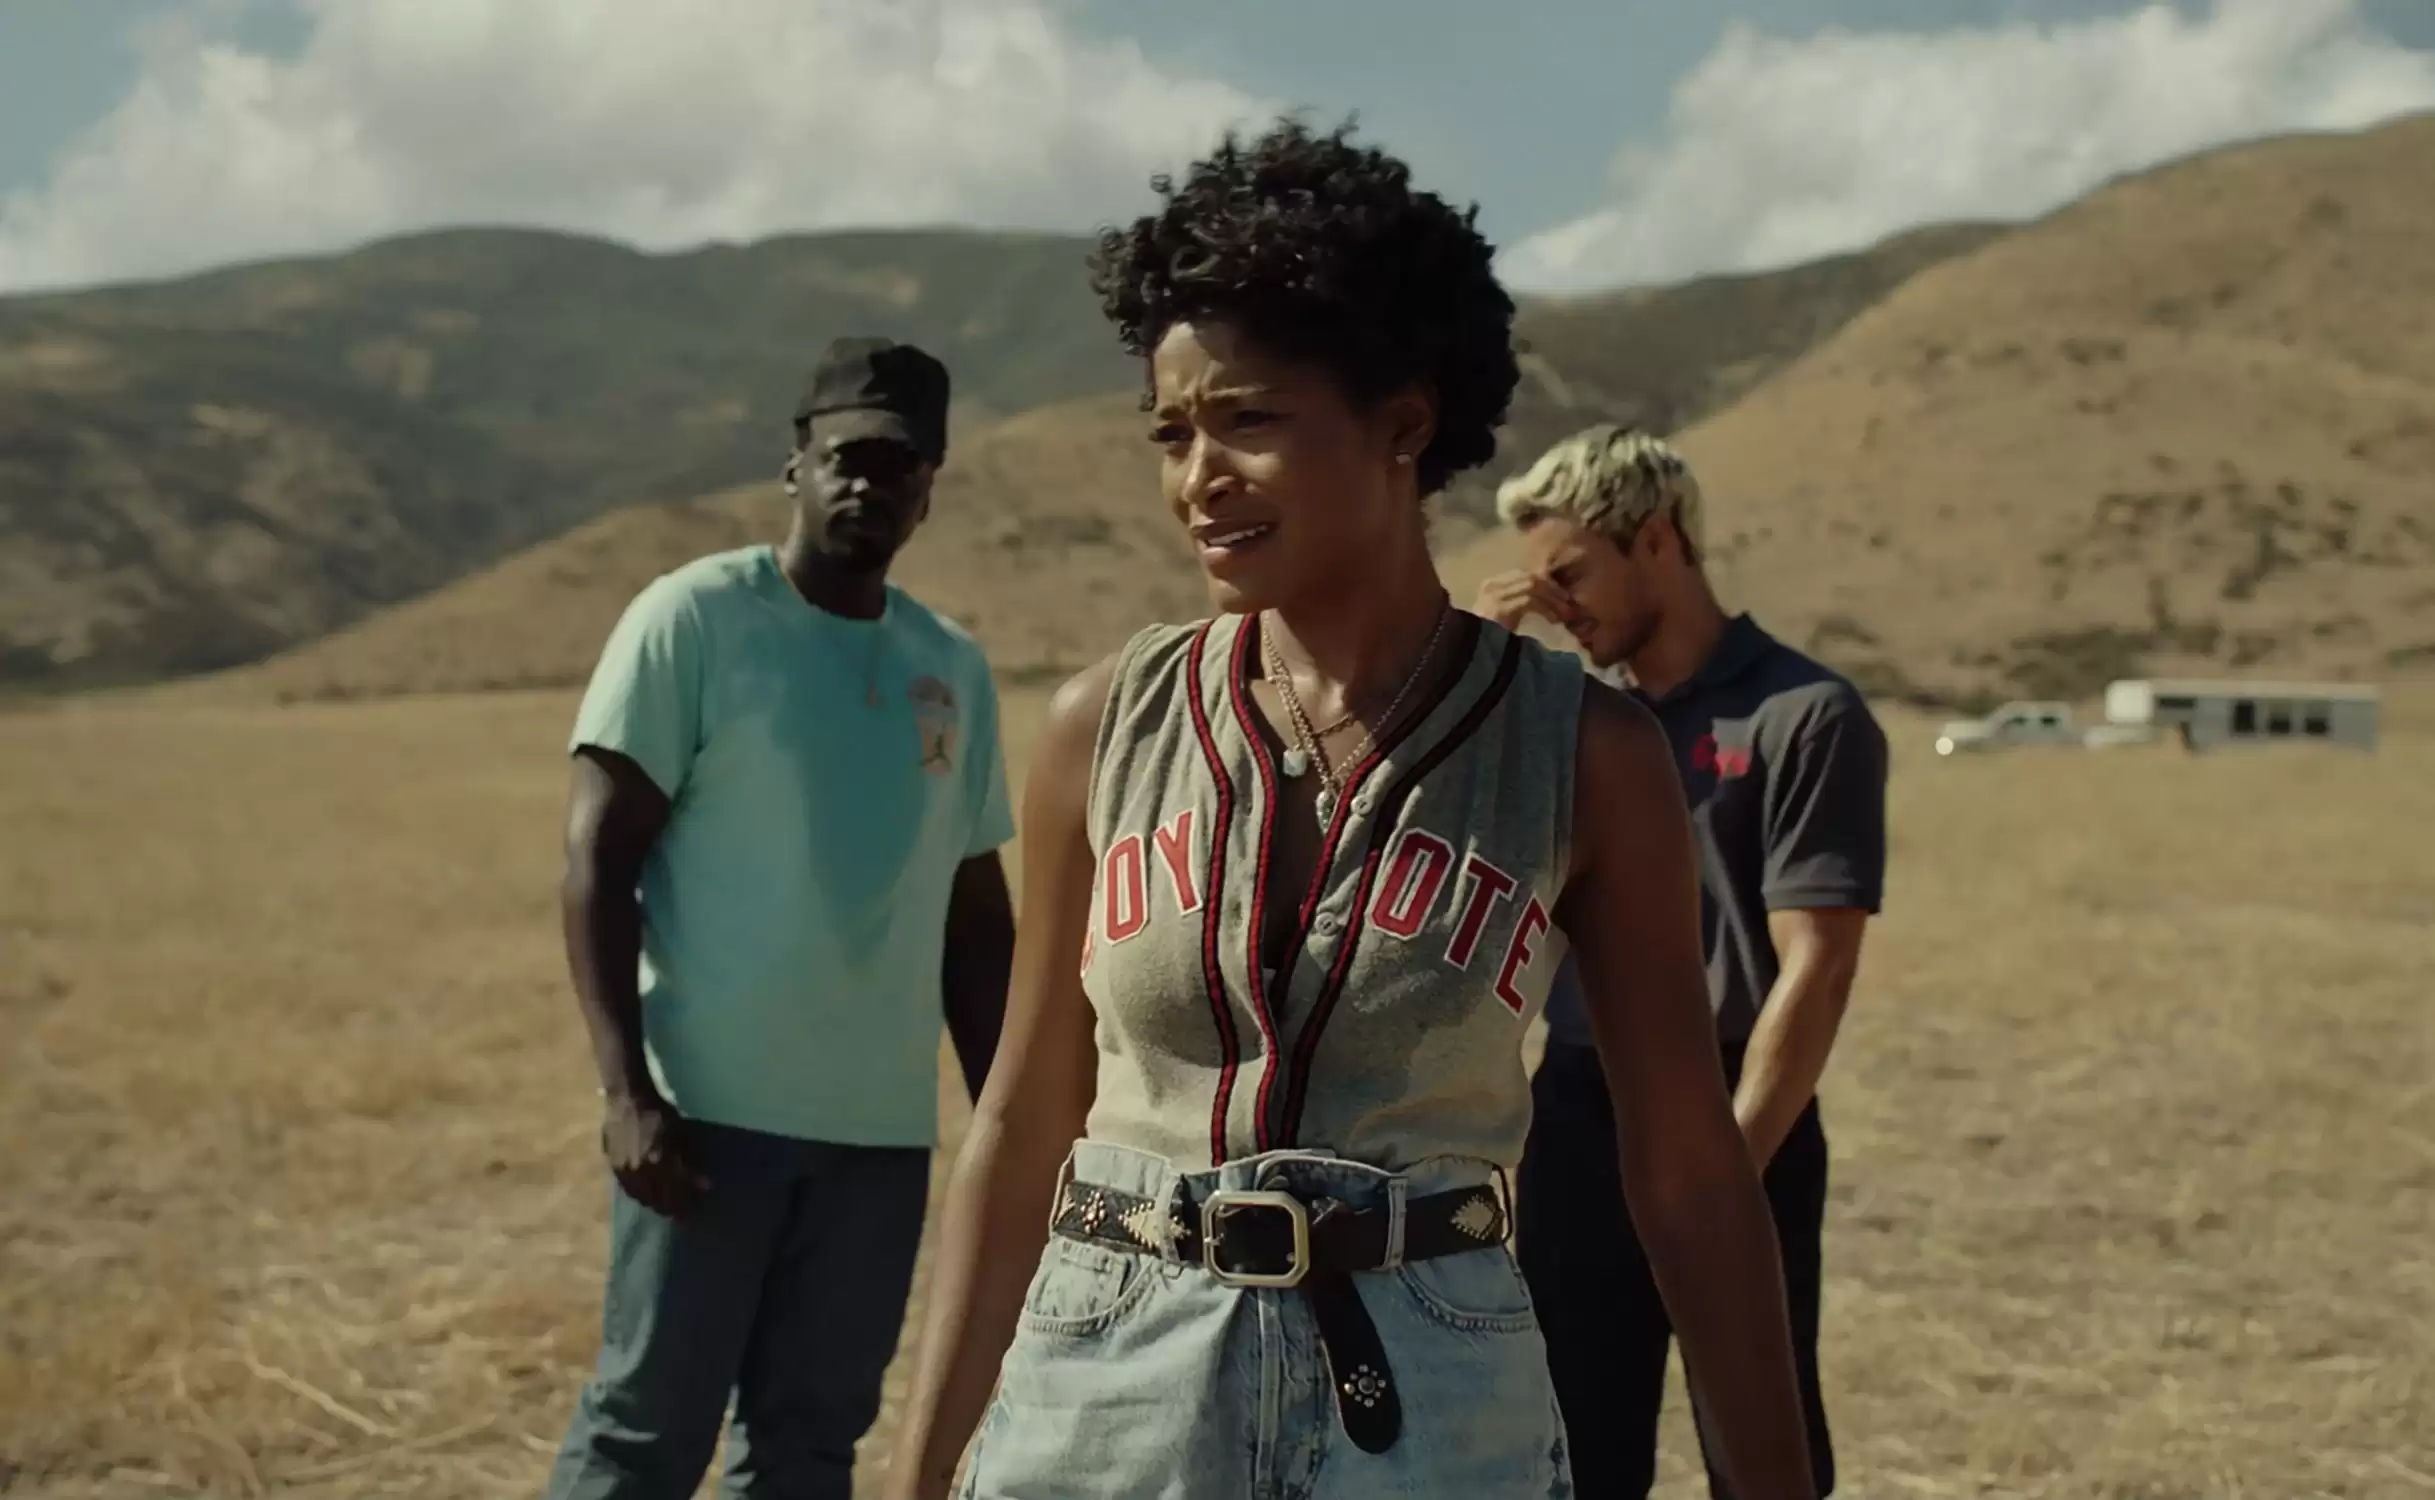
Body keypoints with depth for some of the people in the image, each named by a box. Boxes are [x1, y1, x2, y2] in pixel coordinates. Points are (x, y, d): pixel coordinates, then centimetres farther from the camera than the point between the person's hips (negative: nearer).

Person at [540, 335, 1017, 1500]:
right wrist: (627, 1088, -17)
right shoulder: (695, 617, -3)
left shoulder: (954, 670, 11)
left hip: (884, 1126, 5)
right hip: (713, 1106, -5)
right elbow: (597, 857, -8)